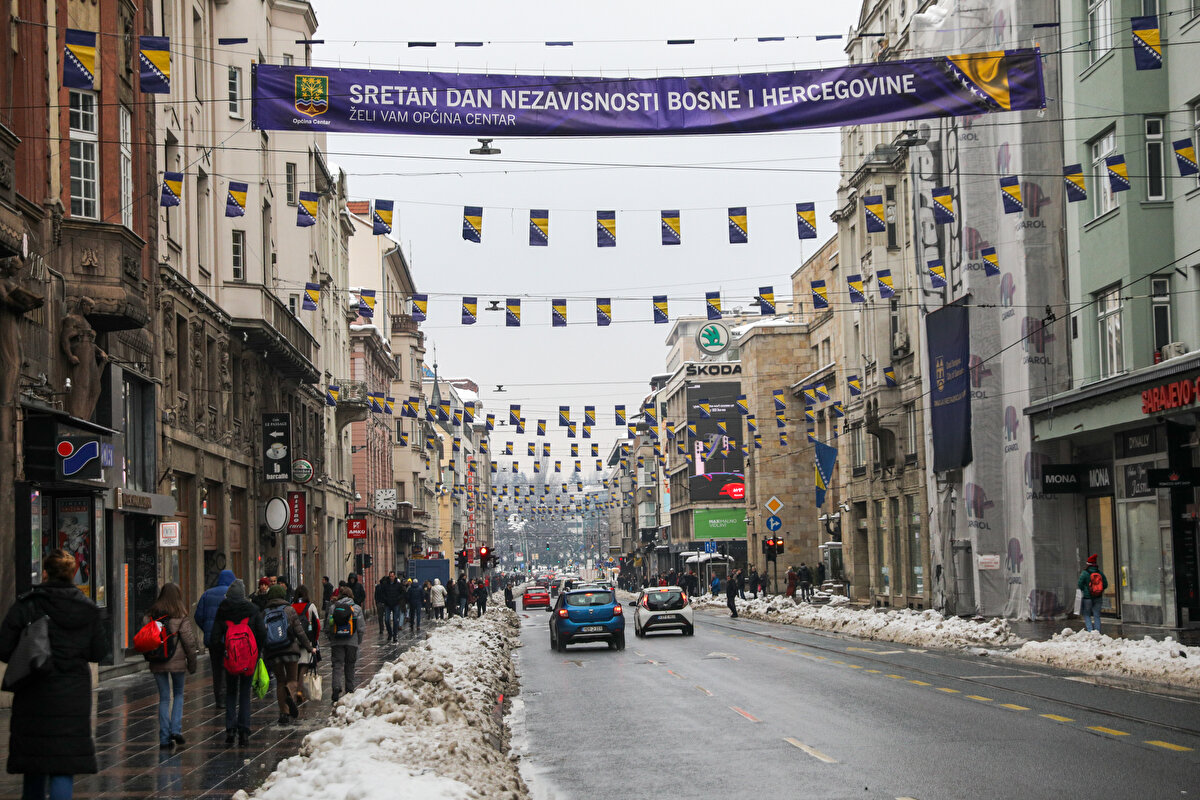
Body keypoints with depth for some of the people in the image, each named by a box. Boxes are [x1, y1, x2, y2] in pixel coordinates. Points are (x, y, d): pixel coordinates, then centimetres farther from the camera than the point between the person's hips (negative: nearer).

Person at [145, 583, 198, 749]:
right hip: (176, 661, -2)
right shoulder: (180, 617, -7)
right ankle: (176, 729, 1)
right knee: (178, 694, 17)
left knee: (164, 698, 9)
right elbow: (188, 641, -7)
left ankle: (164, 737, 6)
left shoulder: (150, 615, 2)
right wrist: (192, 662, 2)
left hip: (157, 664, 2)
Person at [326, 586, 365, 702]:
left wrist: (331, 639, 14)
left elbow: (327, 627, 1)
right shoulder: (357, 608, -1)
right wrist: (359, 641, 10)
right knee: (349, 666, 13)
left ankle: (336, 687, -20)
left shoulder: (332, 608, 1)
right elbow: (360, 628, -1)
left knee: (337, 665, -1)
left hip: (336, 642, 0)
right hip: (352, 642, 0)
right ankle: (349, 689, 18)